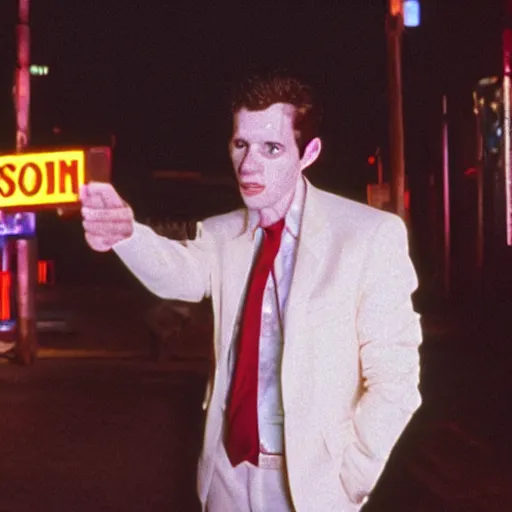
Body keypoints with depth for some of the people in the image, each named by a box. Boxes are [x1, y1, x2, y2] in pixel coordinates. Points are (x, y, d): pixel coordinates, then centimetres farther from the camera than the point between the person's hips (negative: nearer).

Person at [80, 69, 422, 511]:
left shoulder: (371, 234, -12)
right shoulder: (220, 235, 1)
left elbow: (393, 377, -11)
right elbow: (184, 274, -21)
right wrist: (124, 232, -40)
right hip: (228, 473, 4)